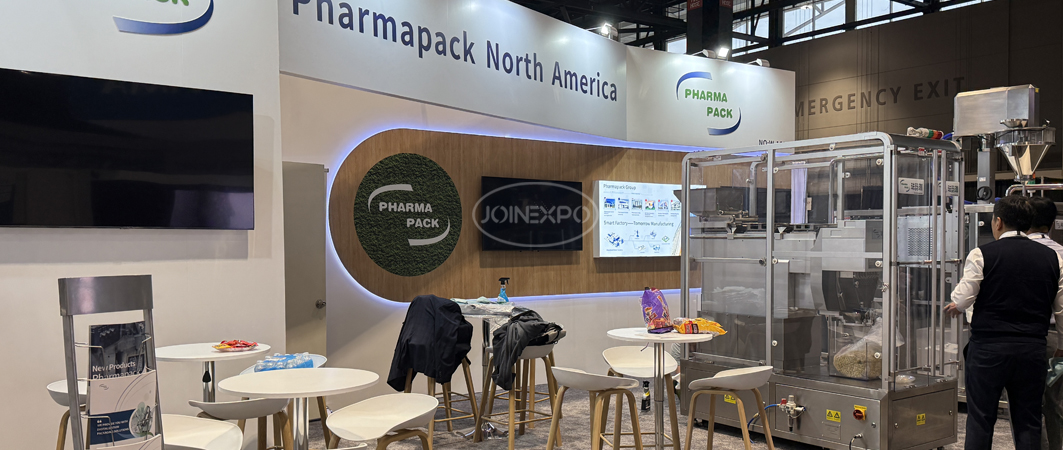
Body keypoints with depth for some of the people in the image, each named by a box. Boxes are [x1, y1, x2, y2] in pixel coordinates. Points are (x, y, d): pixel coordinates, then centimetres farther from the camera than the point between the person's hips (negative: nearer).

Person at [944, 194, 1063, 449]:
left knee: (980, 420, 5)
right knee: (1028, 422, 12)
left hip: (988, 348, -3)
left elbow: (962, 299, -9)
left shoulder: (982, 254, -8)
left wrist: (955, 307, 14)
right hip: (1034, 348, 4)